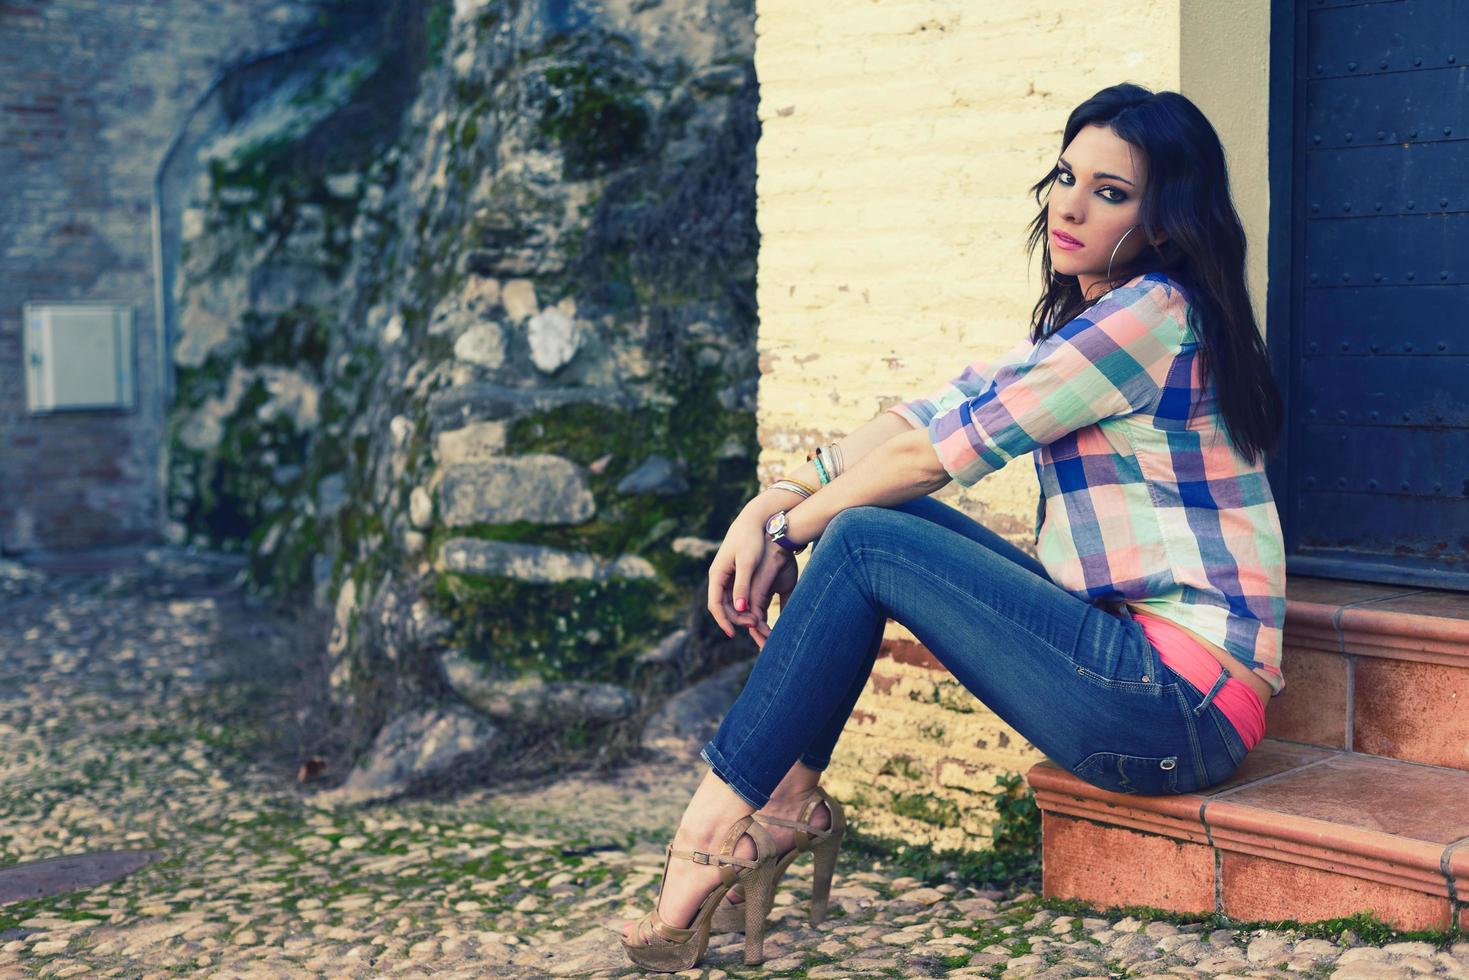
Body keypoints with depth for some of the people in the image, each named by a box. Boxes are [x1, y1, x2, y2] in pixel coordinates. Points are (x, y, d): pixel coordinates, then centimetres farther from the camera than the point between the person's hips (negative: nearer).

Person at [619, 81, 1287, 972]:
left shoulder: (1154, 313, -13)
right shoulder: (1079, 321, 16)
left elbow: (939, 449, -13)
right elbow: (929, 413, 9)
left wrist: (791, 529, -2)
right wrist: (779, 499, -3)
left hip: (1181, 703, -9)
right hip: (1134, 665, 9)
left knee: (864, 542, -15)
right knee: (882, 514, 4)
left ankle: (719, 818, -9)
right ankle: (789, 797, 0)